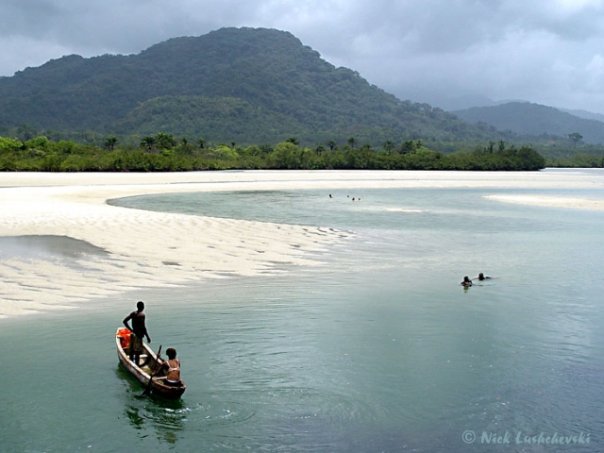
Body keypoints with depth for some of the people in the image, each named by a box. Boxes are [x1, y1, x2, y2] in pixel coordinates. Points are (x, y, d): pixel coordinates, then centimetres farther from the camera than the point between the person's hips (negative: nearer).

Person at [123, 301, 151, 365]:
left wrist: (131, 329, 8)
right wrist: (147, 336, -17)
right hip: (138, 335, -7)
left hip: (133, 334, 7)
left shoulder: (133, 313, 4)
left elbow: (125, 321, 6)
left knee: (132, 351, 16)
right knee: (137, 352, -2)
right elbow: (143, 327, -22)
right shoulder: (142, 315, -17)